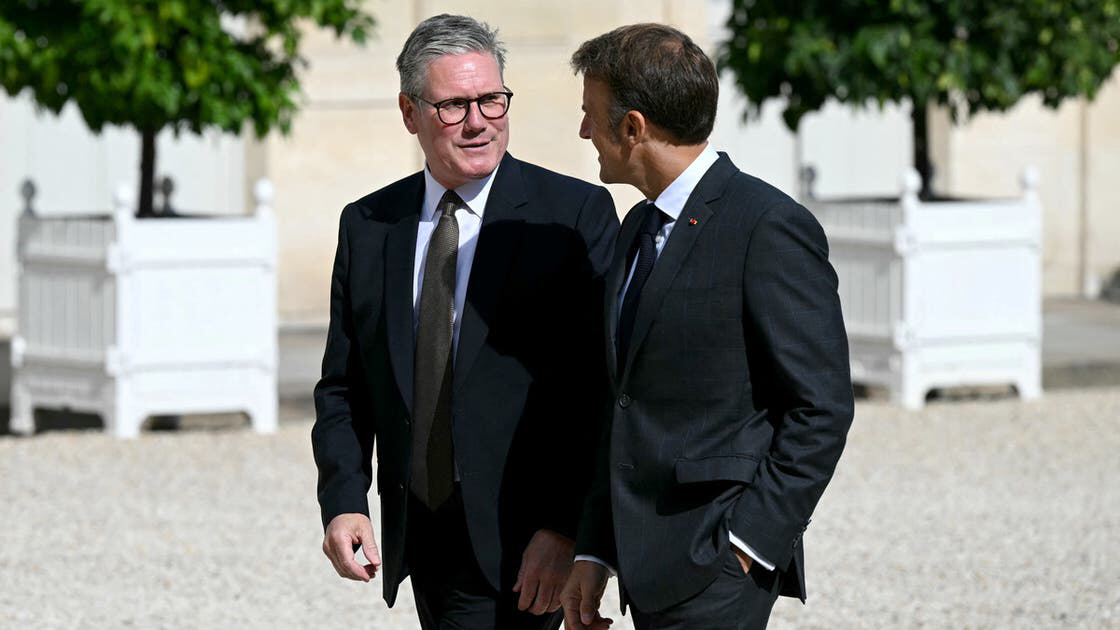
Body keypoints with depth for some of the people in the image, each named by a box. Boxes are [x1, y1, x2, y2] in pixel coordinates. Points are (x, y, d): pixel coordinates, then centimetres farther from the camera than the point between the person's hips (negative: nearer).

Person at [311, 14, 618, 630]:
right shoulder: (368, 226, 9)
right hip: (419, 545, 5)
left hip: (520, 549, -5)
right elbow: (343, 387, 11)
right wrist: (343, 501, -4)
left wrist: (566, 527, -16)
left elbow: (601, 388, -9)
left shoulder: (575, 215, -6)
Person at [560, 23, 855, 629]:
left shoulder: (768, 228, -11)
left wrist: (746, 544, -17)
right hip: (648, 564, 8)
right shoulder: (639, 228, 16)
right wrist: (594, 551, 13)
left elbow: (822, 408, -13)